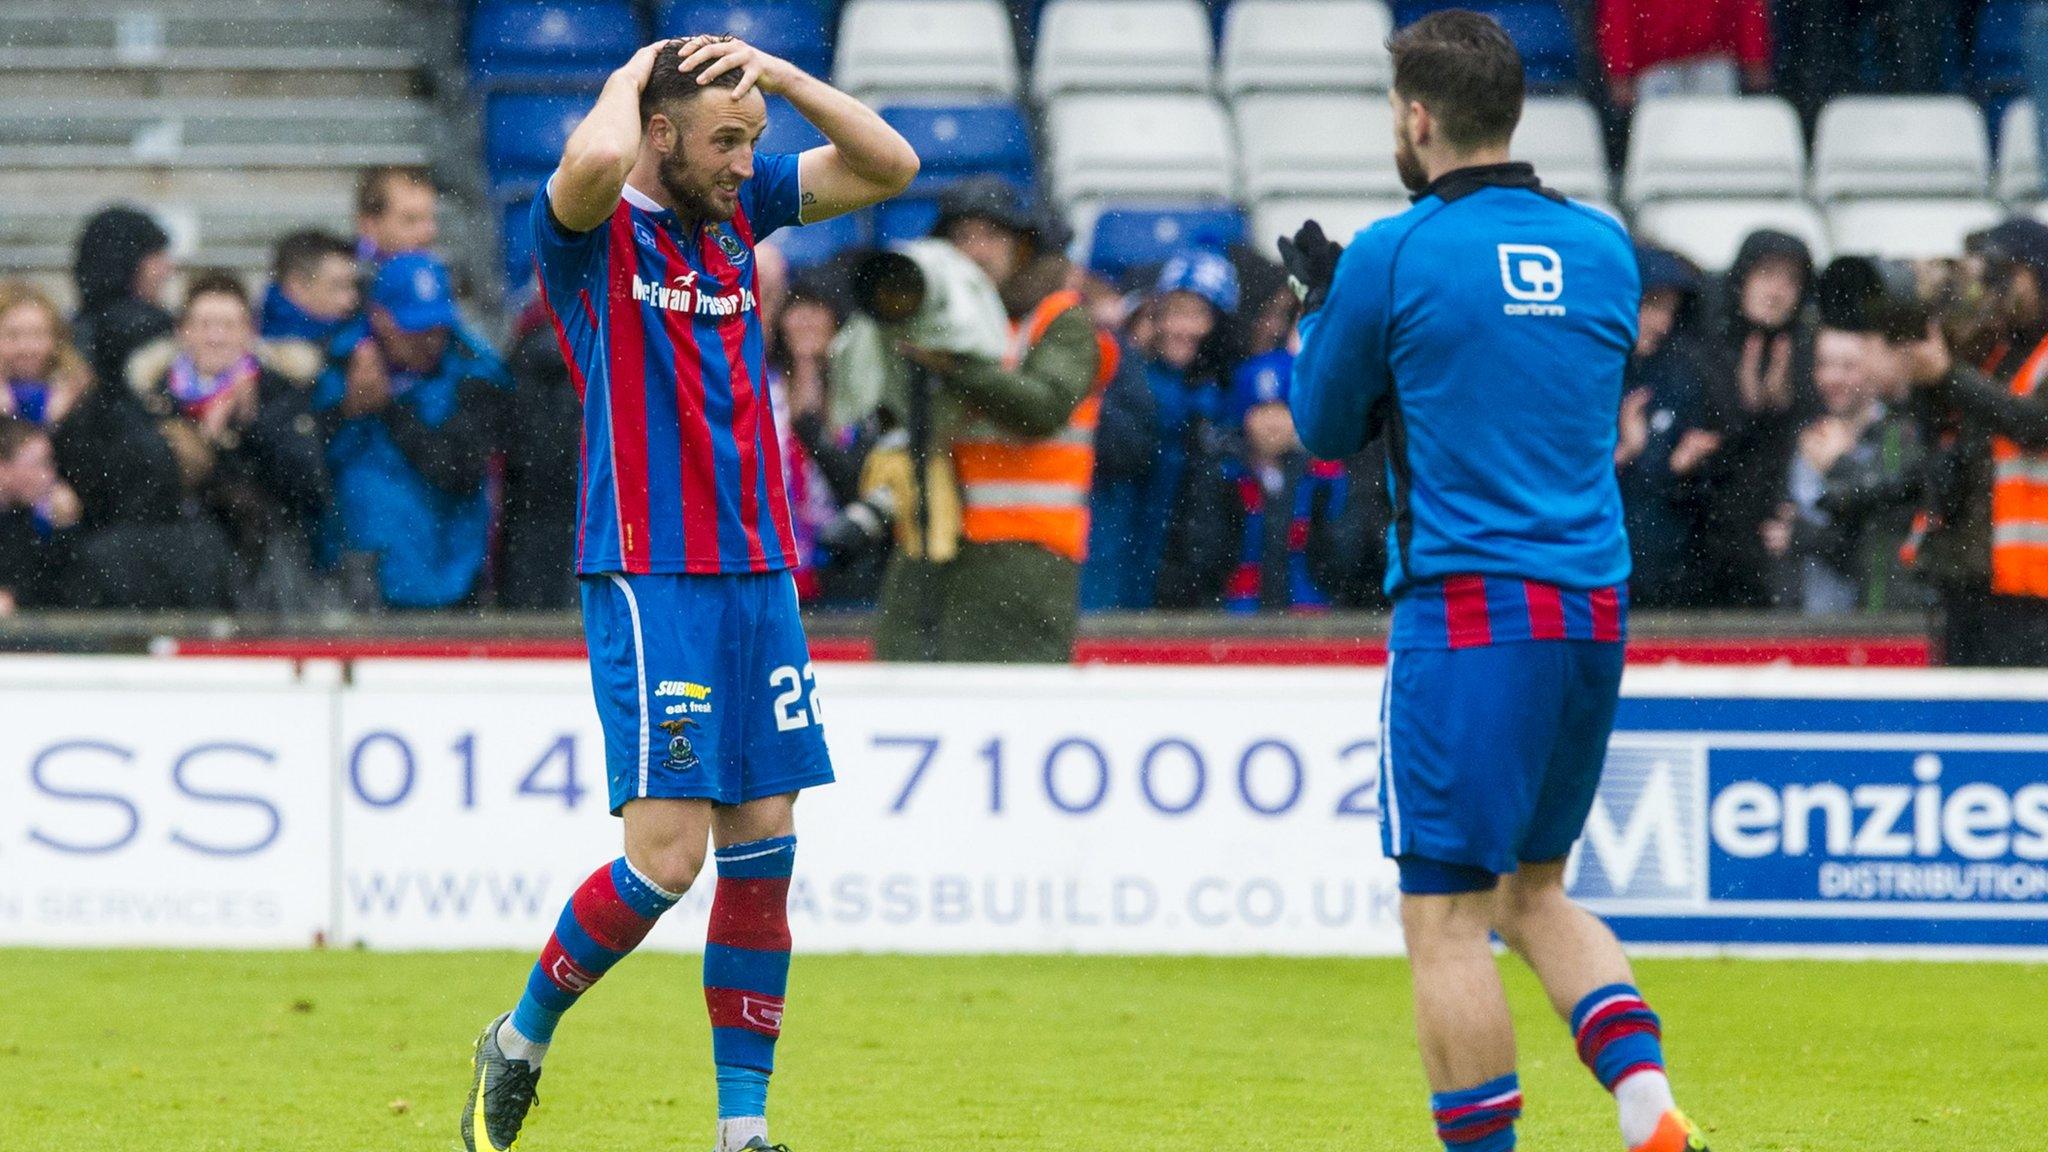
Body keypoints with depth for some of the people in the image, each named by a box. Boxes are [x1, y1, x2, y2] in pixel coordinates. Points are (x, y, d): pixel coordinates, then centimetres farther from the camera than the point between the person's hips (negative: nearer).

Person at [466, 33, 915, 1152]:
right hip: (650, 581, -7)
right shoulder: (591, 226, -7)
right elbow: (596, 159, -31)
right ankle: (519, 1044, 11)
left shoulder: (738, 206, 13)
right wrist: (629, 77, -10)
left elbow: (891, 167, 13)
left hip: (758, 574, 7)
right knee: (666, 855, -11)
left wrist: (778, 74, 1)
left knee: (762, 845, 3)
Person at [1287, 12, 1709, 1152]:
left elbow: (1326, 428, 7)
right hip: (1596, 610, 6)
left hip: (1468, 616, -6)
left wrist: (1324, 301, 24)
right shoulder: (1602, 247, 9)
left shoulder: (1391, 259, -6)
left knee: (1447, 919, -2)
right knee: (1535, 893, 19)